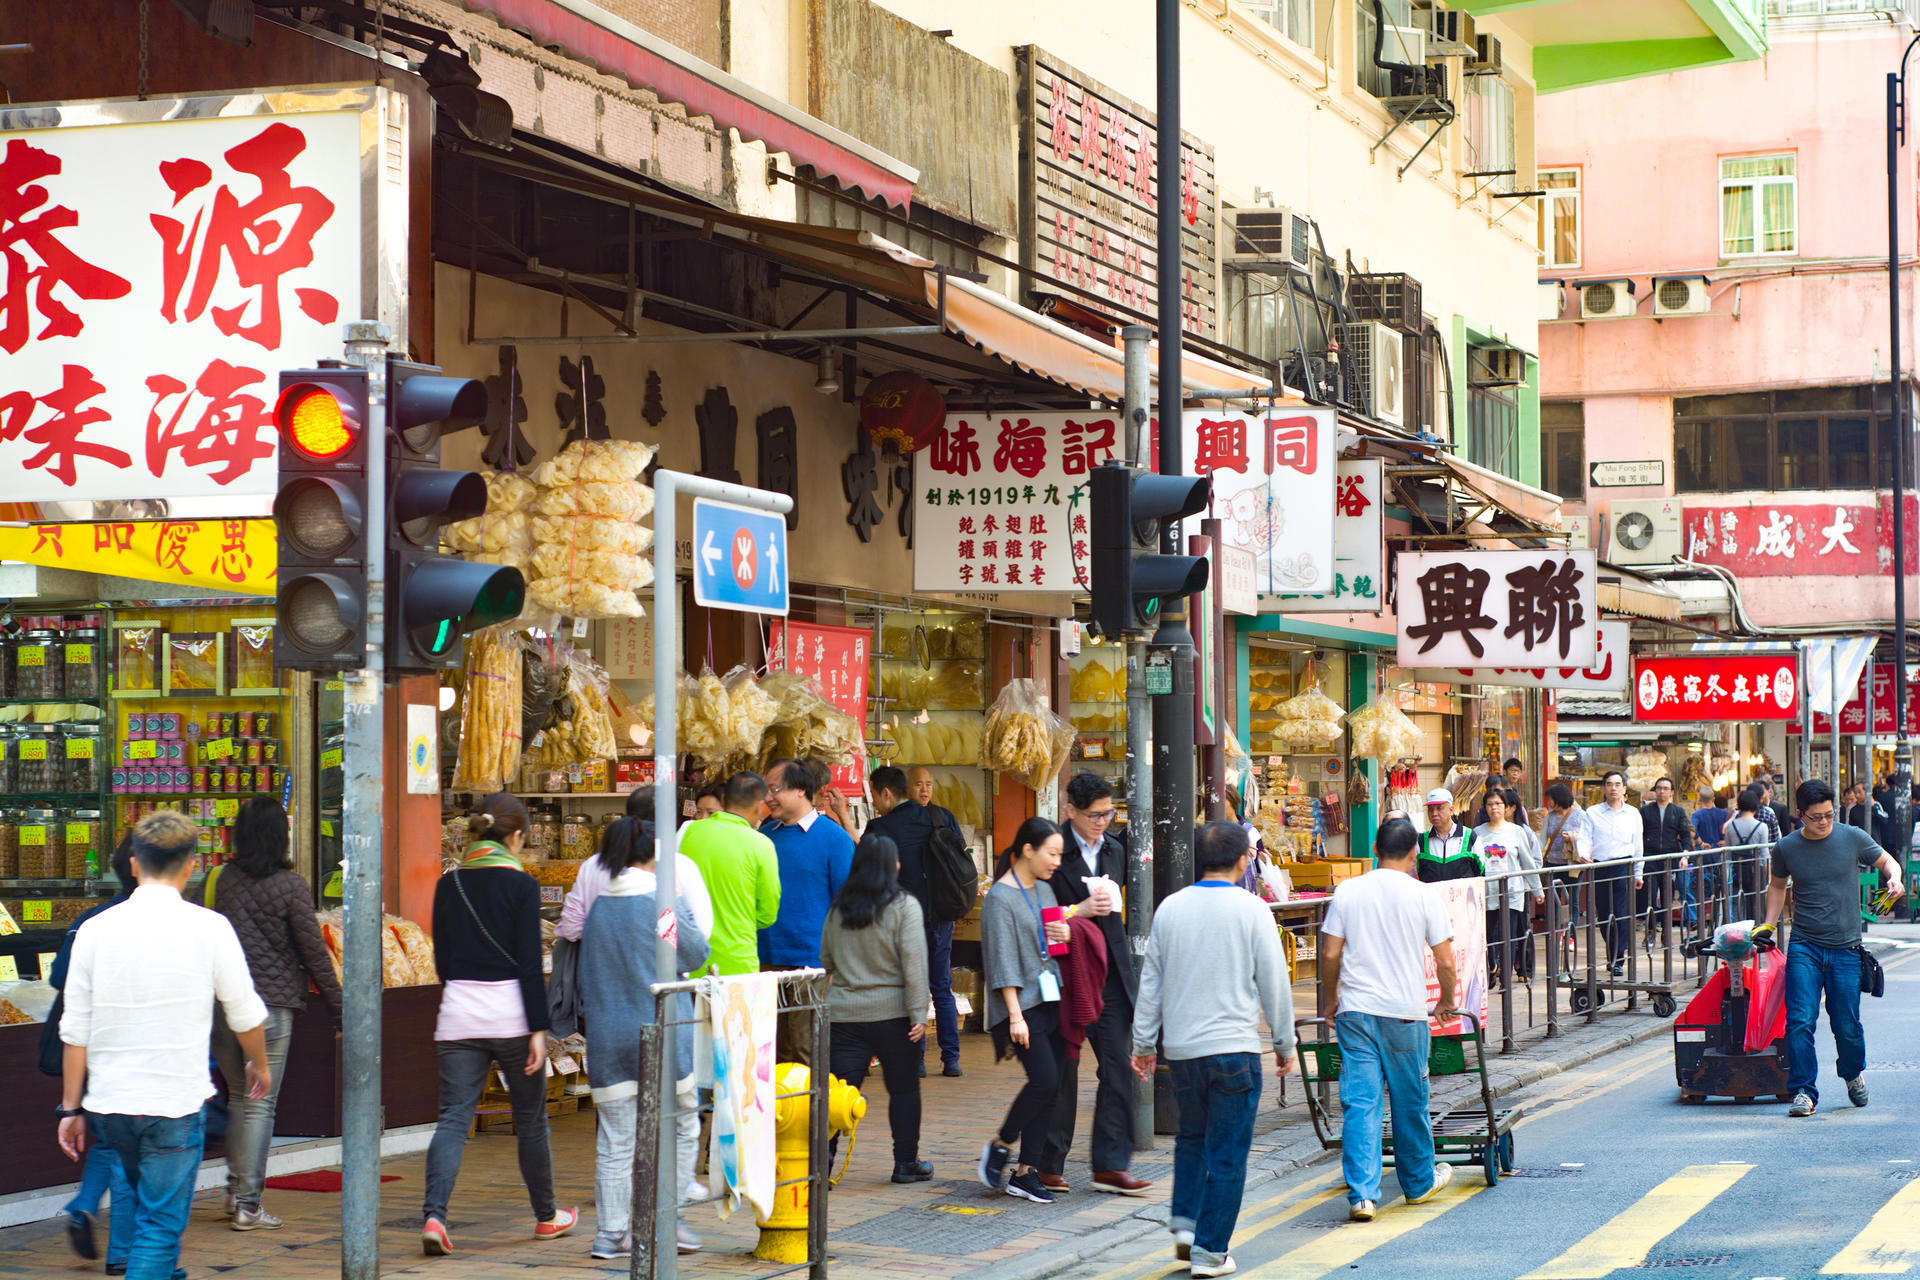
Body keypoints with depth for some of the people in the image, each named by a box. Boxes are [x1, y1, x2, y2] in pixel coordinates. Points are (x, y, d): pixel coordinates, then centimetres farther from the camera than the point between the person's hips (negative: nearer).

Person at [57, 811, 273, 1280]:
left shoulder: (95, 930, -1)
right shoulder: (208, 927, -8)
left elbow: (75, 1030, 2)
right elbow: (246, 1015, 2)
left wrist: (72, 1108, 11)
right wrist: (259, 1065, 22)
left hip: (108, 1101, 4)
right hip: (176, 1101, -4)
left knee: (133, 1195, 26)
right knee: (160, 1222, 0)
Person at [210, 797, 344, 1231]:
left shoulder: (226, 881, 4)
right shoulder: (289, 885, -9)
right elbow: (314, 952, -6)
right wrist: (339, 1010, 1)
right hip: (271, 1003, -5)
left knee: (239, 1095, 19)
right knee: (260, 1103, 1)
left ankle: (236, 1190, 23)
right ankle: (248, 1205, 3)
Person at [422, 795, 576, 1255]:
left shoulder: (448, 885, 6)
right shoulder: (520, 885, -8)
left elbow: (442, 958, 12)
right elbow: (529, 963, -11)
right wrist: (538, 1029, -9)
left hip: (458, 1013, 3)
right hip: (511, 1014, -3)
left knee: (453, 1118, -1)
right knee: (531, 1118, 13)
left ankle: (433, 1214, -20)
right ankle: (546, 1216, 26)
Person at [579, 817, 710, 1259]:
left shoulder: (599, 907, 5)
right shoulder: (663, 903, -9)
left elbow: (585, 975, 11)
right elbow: (697, 953, 4)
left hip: (608, 1036, 4)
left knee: (615, 1140, 6)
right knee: (682, 1126, 12)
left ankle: (612, 1231, 7)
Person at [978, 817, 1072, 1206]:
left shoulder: (1044, 890, 15)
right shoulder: (1001, 898, -9)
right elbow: (1003, 961, -14)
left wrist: (1066, 935, 6)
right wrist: (1015, 1015, -18)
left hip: (1051, 999, 8)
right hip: (1022, 1003, -8)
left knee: (1049, 1087, 3)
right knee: (1044, 1079, -17)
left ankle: (1026, 1171, 8)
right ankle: (999, 1147, 3)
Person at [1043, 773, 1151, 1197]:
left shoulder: (1114, 851, 11)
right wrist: (1077, 912, -19)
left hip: (1111, 975, 6)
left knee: (1118, 1068, 0)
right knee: (1062, 1071, 2)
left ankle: (1111, 1165, 3)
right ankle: (1049, 1165, 12)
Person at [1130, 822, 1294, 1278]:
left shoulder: (1170, 909, 4)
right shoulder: (1251, 910, -7)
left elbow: (1150, 980, 9)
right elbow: (1274, 982, -3)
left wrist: (1144, 1043, 18)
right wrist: (1283, 1042, 9)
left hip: (1181, 1048, 4)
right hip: (1234, 1047, -4)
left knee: (1191, 1138, 24)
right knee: (1227, 1154, 2)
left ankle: (1184, 1222, 14)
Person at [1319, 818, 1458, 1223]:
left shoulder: (1347, 891, 2)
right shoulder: (1423, 896, -2)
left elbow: (1330, 954, 1)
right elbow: (1445, 962, -1)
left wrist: (1332, 999, 17)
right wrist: (1448, 1002, 16)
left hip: (1355, 1009, 1)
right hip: (1405, 1013, -1)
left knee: (1359, 1103, -1)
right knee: (1410, 1102, 14)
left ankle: (1362, 1194, -9)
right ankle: (1419, 1183, 30)